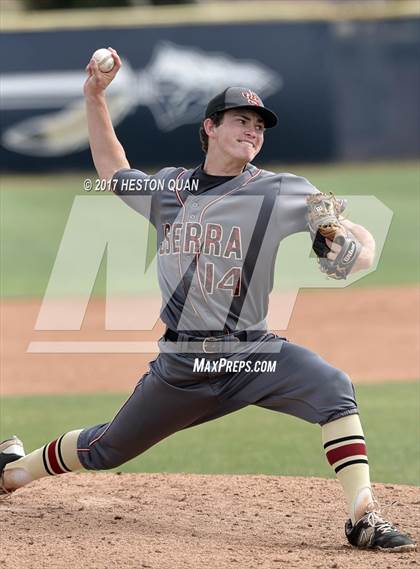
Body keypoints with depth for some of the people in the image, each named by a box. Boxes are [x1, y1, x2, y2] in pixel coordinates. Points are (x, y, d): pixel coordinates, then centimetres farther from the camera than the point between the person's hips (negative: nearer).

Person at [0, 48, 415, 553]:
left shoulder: (280, 193, -4)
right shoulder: (168, 189, 8)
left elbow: (359, 237, -8)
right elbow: (112, 169, 28)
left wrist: (355, 255, -32)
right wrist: (94, 97, 20)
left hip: (250, 355, -2)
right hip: (181, 363, 2)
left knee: (333, 388, -29)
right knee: (105, 450, 13)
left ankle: (363, 519, -30)